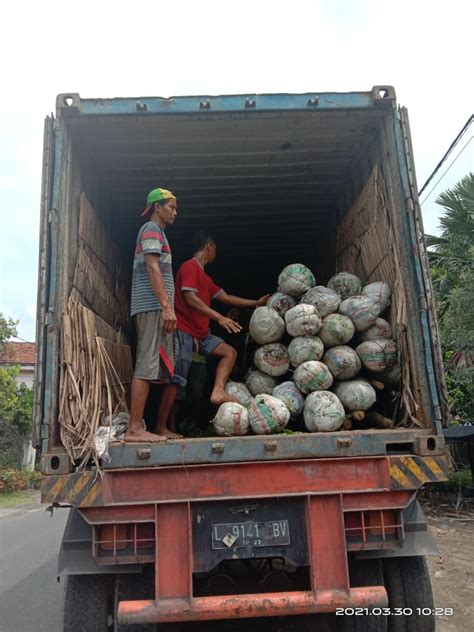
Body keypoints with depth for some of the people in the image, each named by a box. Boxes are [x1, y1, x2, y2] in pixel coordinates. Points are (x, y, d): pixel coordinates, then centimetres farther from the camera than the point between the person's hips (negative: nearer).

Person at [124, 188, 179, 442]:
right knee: (147, 366, -13)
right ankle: (135, 429, -13)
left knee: (160, 368, 6)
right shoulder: (151, 228, 0)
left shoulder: (155, 231, 29)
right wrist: (167, 306, -21)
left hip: (156, 309, 10)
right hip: (153, 307, -10)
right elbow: (153, 268, -14)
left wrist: (167, 307, 21)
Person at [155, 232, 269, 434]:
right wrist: (219, 317, -26)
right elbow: (190, 298, -21)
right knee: (176, 379, -10)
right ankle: (160, 427, -6)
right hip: (184, 331, -10)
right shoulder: (190, 267, -8)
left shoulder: (205, 277, 21)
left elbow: (226, 297, 24)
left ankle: (218, 392, -12)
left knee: (229, 352, 3)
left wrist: (255, 303, 25)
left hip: (200, 333, 10)